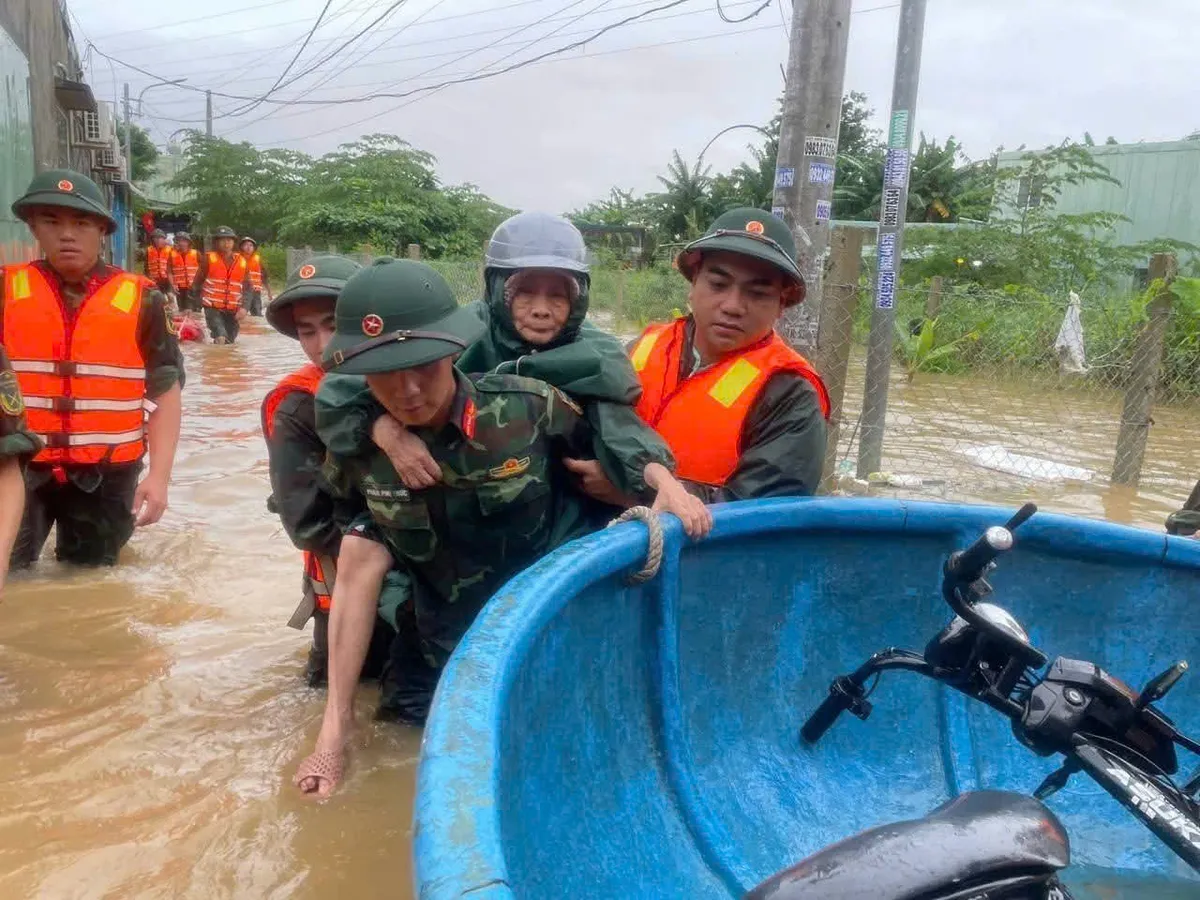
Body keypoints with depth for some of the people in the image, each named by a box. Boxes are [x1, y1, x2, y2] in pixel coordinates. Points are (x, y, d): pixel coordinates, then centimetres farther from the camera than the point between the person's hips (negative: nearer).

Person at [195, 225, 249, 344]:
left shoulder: (242, 261, 6)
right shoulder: (209, 258, 0)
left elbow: (247, 288, 9)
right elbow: (198, 282, 3)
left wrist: (243, 307, -5)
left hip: (233, 310, 3)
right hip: (213, 307, -3)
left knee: (229, 343, 8)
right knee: (221, 339, -23)